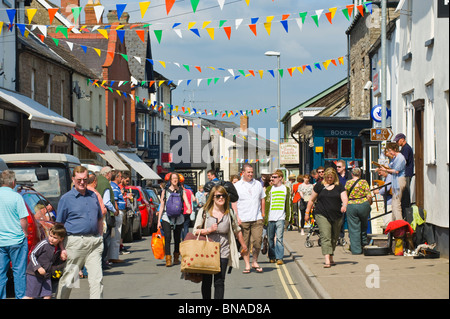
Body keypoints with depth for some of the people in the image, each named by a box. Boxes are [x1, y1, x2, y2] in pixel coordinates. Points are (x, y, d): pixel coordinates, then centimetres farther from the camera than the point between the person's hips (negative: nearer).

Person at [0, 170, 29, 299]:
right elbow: (23, 221, -12)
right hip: (16, 240, -4)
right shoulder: (16, 197, -10)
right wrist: (25, 234, 4)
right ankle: (21, 296, 8)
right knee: (19, 271, 5)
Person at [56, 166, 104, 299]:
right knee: (68, 276, 4)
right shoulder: (66, 198, 0)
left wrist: (99, 238, 14)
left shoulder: (93, 196, 14)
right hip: (75, 242, -4)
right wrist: (62, 248, -6)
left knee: (97, 277, -3)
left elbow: (100, 219, 23)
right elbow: (59, 225, 0)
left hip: (94, 242, 4)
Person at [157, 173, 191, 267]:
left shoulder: (182, 191, 9)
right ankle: (168, 260, -17)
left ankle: (176, 258, 26)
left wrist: (189, 209, -29)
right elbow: (162, 205, 8)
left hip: (178, 218, 1)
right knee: (167, 237, -15)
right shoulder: (165, 191, 8)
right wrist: (159, 220, 3)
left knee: (177, 238, 8)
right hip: (166, 217, -1)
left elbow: (186, 201, -4)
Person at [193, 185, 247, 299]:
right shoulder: (204, 212, -2)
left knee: (219, 282, -4)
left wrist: (243, 246, 25)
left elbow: (237, 230, 16)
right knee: (206, 281, 7)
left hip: (223, 253, 0)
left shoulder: (230, 213, 2)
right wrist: (209, 230, -16)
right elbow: (195, 231, -1)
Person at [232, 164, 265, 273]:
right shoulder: (237, 186, 5)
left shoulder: (258, 184, 13)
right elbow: (233, 202, 3)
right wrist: (237, 217, -6)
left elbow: (262, 199, 19)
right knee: (244, 243, 0)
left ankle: (255, 262, 12)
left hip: (257, 219, 2)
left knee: (257, 241, -6)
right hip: (243, 219, -2)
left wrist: (263, 214, 13)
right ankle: (247, 265, 8)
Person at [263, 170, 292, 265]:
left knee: (279, 238, -9)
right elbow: (266, 203, 6)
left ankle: (279, 258, -8)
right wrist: (265, 217, -1)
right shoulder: (269, 189, 8)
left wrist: (288, 217, 10)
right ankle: (272, 257, 18)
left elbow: (288, 204, 14)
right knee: (270, 238, 6)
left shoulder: (286, 189, 9)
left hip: (280, 218, -1)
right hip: (270, 218, 1)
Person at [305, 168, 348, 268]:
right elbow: (311, 200, 13)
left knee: (334, 238, 10)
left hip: (337, 216, 2)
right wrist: (307, 212, 12)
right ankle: (327, 260, -22)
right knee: (325, 236, -14)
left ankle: (331, 257, 27)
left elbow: (344, 198, -5)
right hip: (322, 215, -2)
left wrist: (344, 205, -27)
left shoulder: (339, 186, 7)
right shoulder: (319, 186, 6)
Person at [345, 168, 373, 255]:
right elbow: (369, 196, -7)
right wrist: (369, 204, 10)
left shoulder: (348, 183, 2)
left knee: (354, 229, 3)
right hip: (363, 205, 0)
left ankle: (356, 249, 1)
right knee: (364, 225, 24)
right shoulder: (364, 182, -2)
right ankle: (364, 241, 34)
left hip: (351, 206, 0)